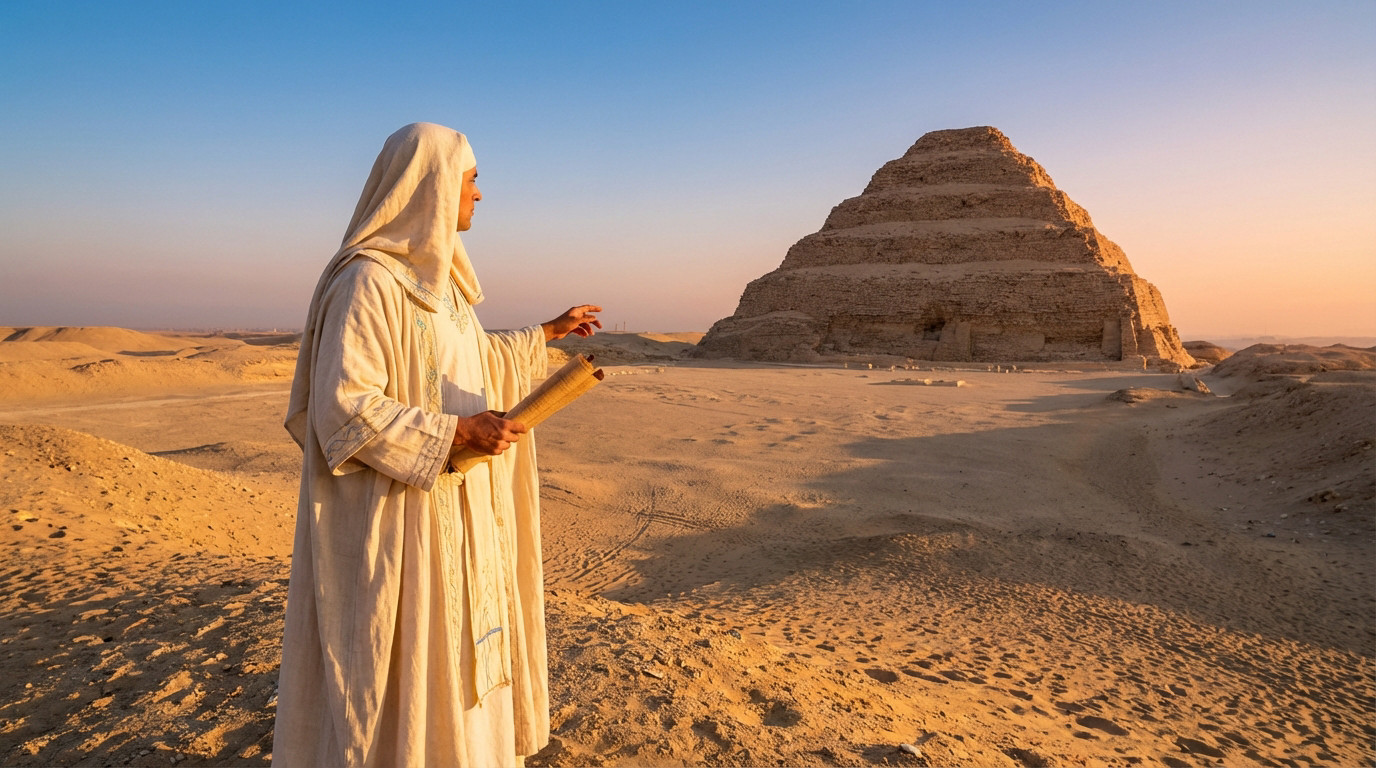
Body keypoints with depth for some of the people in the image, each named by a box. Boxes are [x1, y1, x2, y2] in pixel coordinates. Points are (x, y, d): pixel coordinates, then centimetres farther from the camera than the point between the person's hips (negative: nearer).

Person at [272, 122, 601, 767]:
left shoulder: (436, 277, 10)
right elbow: (346, 409, -24)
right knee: (403, 661, 3)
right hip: (396, 515, -9)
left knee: (456, 647, 19)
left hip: (455, 505, 9)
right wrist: (458, 431, -23)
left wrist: (548, 332, 28)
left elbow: (478, 361, 24)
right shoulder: (367, 281, -19)